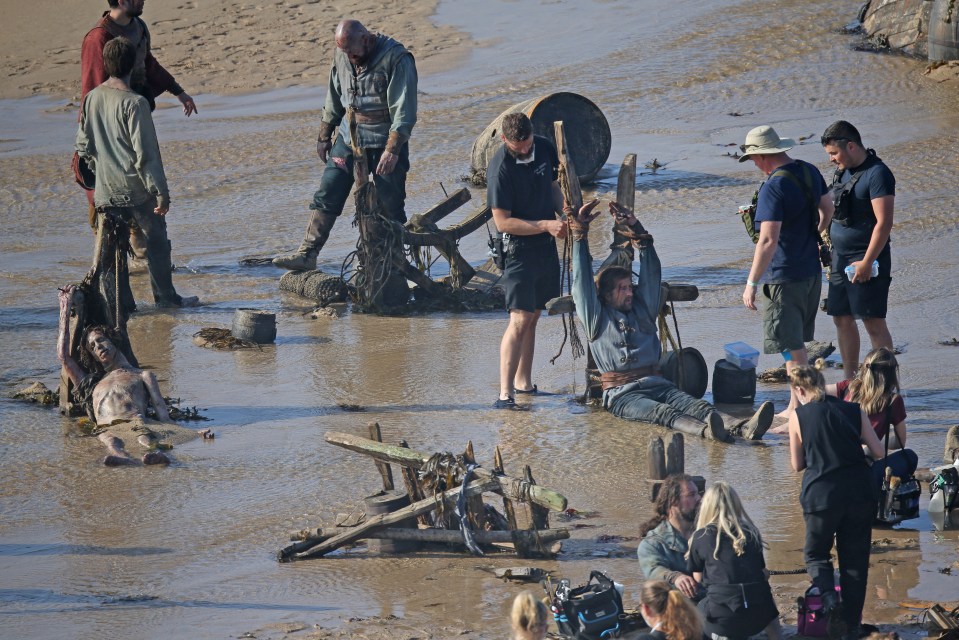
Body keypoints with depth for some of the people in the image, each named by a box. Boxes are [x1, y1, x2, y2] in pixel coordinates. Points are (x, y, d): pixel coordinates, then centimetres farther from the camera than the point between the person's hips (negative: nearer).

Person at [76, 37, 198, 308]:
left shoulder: (92, 99, 1)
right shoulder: (134, 103, -18)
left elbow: (83, 146, 9)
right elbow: (146, 153, -18)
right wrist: (160, 192, -13)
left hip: (105, 191, 5)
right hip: (136, 188, -5)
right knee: (156, 240, 10)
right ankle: (164, 295, 16)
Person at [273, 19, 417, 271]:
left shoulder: (396, 59, -17)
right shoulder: (342, 57, 2)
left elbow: (404, 111, -20)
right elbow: (334, 101, 16)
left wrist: (392, 150, -25)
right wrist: (323, 137, 16)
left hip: (385, 142, -5)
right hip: (349, 137, 5)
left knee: (391, 207, 0)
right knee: (326, 196, -1)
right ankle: (307, 254, 1)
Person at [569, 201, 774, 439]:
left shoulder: (643, 311, 25)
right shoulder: (596, 319, 13)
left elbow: (651, 275, 24)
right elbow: (582, 279, 9)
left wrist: (639, 234, 18)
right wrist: (580, 236, 9)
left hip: (656, 384, 5)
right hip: (621, 393, -5)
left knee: (697, 406, -23)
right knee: (664, 413, -34)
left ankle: (744, 428, -50)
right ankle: (707, 431, -64)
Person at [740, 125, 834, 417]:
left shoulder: (774, 187, -23)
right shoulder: (810, 172, 4)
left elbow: (768, 240, -27)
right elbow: (827, 208, 22)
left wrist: (751, 283, -23)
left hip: (785, 277, -9)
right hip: (812, 270, 9)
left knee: (792, 347, -3)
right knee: (795, 344, 18)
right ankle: (796, 407, 25)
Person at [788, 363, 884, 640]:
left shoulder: (798, 417, -1)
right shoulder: (855, 411, 4)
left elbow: (797, 465, 5)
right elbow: (878, 452, 6)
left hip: (822, 495, -2)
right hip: (860, 492, 2)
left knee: (816, 553, 18)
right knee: (855, 560, 13)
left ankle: (829, 596, -10)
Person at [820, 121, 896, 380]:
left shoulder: (877, 174, -15)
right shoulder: (843, 172, 12)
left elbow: (884, 223, -20)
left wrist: (866, 262, -23)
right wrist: (830, 255, 20)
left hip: (866, 262, -9)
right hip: (840, 259, 9)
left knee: (874, 323, -7)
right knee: (842, 320, 11)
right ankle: (850, 381, 20)